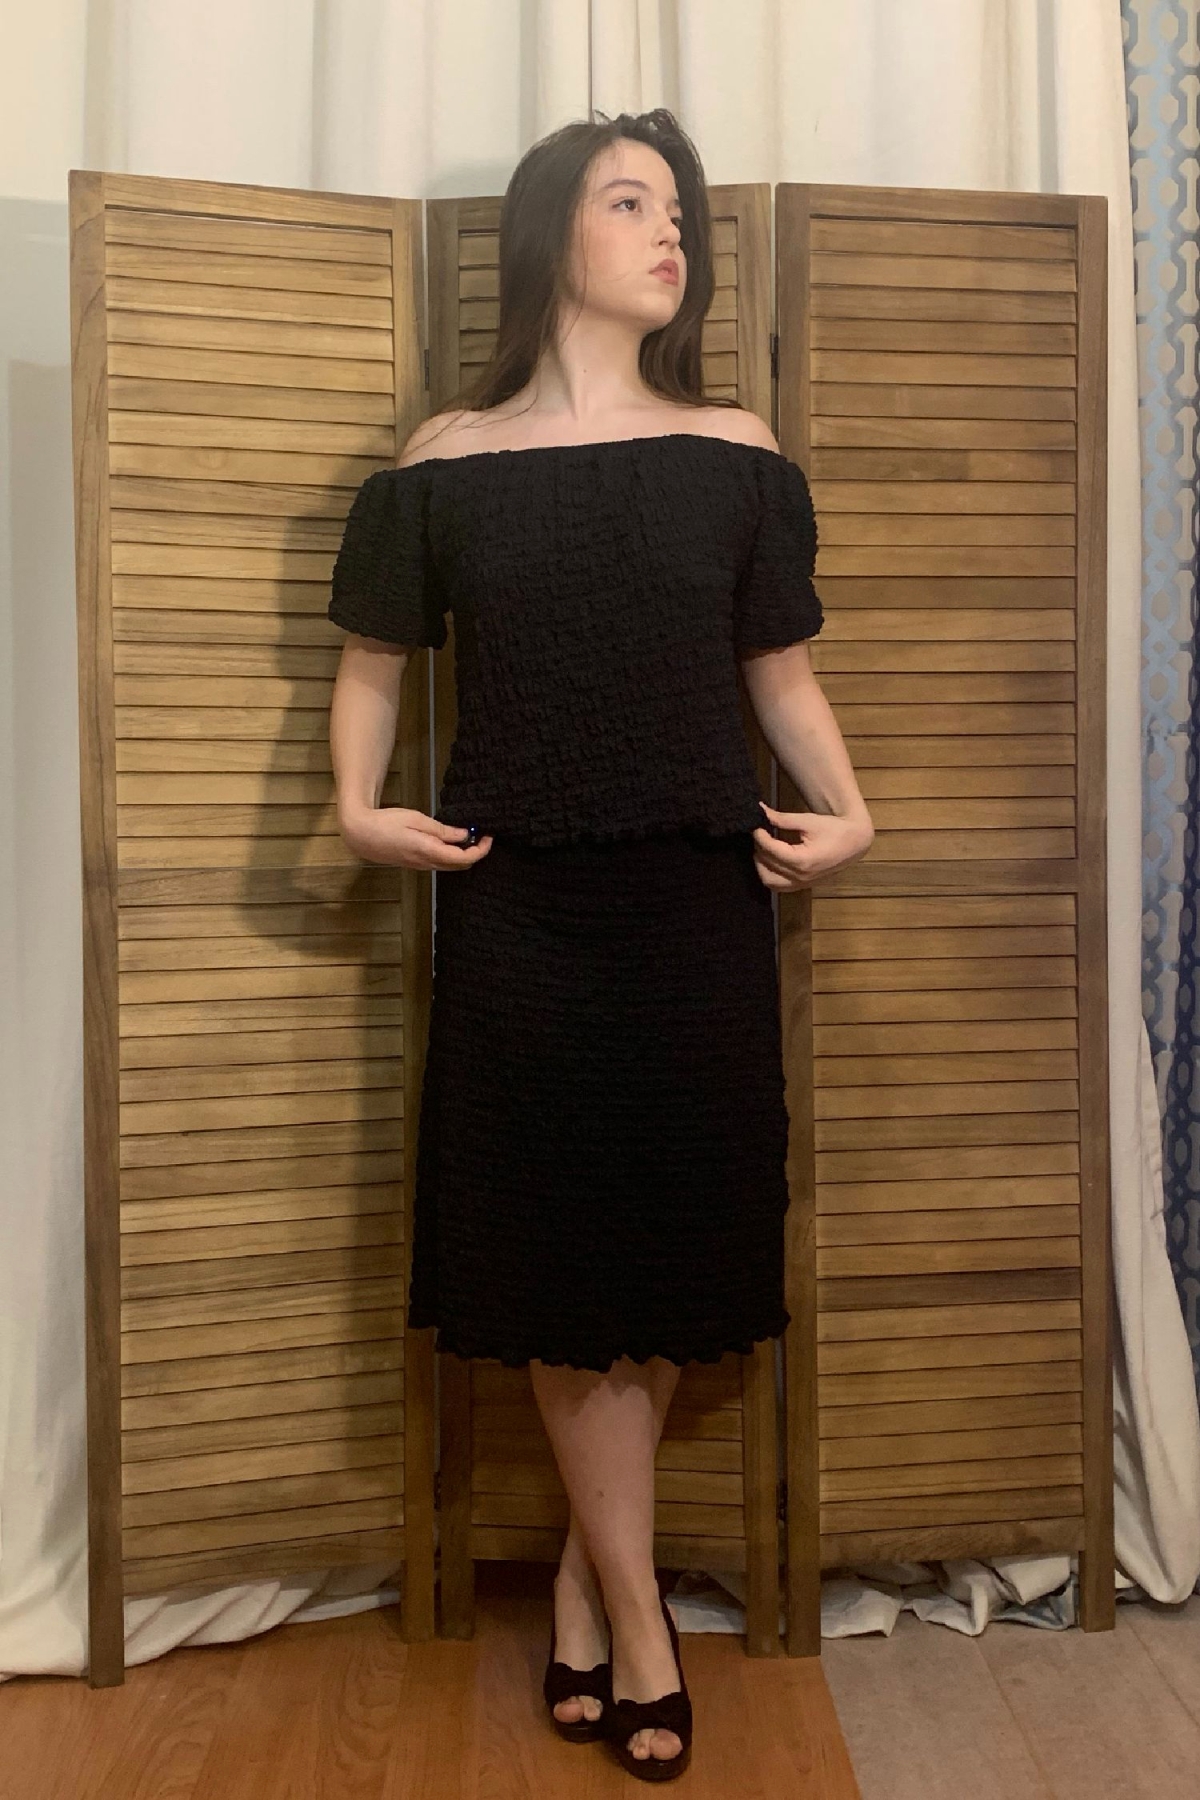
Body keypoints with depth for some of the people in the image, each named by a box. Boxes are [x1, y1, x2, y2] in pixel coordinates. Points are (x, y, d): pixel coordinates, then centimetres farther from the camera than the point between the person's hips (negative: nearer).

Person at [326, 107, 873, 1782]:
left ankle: (587, 1573, 27)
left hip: (699, 898, 2)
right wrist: (359, 805, -4)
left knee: (674, 1248, 5)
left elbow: (780, 663, 11)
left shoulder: (737, 452, 8)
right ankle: (640, 1618, 20)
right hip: (519, 905, -1)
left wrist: (847, 812, -3)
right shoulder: (447, 461, 5)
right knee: (562, 1257, 2)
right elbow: (375, 655, 11)